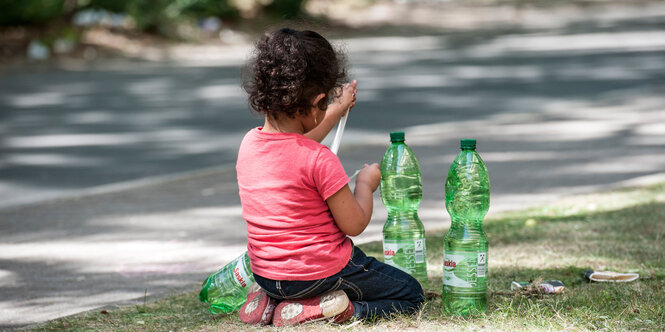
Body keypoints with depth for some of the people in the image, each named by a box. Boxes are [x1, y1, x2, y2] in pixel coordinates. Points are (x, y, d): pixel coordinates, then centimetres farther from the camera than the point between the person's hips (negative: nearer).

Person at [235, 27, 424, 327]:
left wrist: (336, 112, 32)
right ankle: (321, 310, -12)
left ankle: (267, 299, 10)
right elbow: (354, 224, -15)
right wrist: (365, 183, 4)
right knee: (411, 294, 9)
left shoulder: (248, 144, -3)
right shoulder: (320, 160, -24)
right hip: (322, 272, -7)